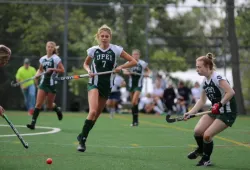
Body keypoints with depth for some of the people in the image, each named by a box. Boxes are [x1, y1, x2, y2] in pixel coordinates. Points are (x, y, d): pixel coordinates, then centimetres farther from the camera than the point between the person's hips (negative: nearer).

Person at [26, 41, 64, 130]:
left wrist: (52, 69, -19)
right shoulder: (42, 59, 8)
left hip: (52, 84, -3)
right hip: (43, 83, 3)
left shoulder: (56, 58, -6)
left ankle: (57, 109, 40)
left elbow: (62, 70, -7)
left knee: (49, 106, 6)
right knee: (38, 104, -8)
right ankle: (33, 122, -11)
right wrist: (37, 74, 2)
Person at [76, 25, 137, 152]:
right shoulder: (93, 50, 0)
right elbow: (86, 63, 18)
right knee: (93, 111, -23)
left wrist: (121, 67, -14)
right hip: (94, 83, -2)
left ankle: (82, 137, 27)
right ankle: (82, 140, -16)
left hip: (107, 85, 2)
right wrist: (89, 71, -3)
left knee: (96, 114, 9)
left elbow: (133, 61, 1)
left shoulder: (116, 50, -2)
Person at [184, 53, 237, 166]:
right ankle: (201, 150, 26)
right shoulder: (205, 82, 6)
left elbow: (231, 92, -28)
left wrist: (219, 104, -30)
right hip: (215, 111, 7)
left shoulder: (217, 78, -21)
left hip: (227, 113, -7)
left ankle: (206, 159, 11)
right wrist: (190, 113, 4)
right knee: (198, 131, -7)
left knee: (207, 135, -15)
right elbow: (202, 101, 14)